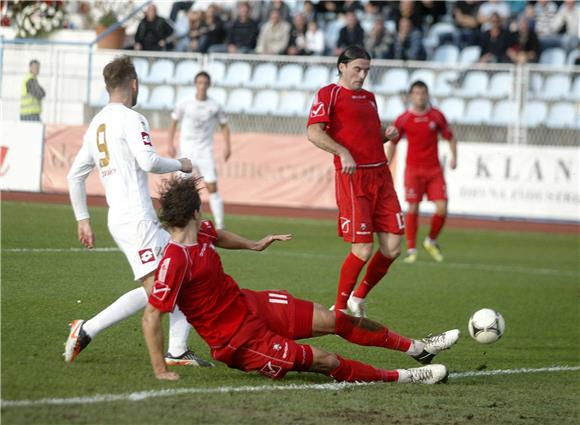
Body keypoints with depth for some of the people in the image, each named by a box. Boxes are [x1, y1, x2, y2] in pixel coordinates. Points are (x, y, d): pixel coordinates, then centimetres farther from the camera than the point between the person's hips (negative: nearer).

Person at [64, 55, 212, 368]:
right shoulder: (131, 119, -8)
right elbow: (148, 161, -21)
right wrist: (180, 164, -2)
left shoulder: (95, 125, 18)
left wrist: (83, 220, 24)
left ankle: (177, 351, 6)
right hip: (136, 219, -10)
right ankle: (87, 330, -14)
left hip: (120, 219, 10)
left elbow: (75, 176, 21)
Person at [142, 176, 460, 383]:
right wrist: (160, 371, -28)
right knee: (324, 362, -11)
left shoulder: (200, 231, -5)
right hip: (237, 339, -9)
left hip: (248, 303, 9)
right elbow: (151, 317, -30)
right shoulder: (175, 262, -32)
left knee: (334, 320, 8)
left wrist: (253, 245, 32)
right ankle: (404, 377, 3)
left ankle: (416, 347, 23)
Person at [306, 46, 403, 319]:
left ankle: (358, 299, 20)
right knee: (363, 249, -10)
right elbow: (314, 133, -12)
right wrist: (343, 152, -25)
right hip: (353, 177, -7)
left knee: (392, 248, 1)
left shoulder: (368, 97, 22)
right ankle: (339, 309, 7)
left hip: (381, 174, 7)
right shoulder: (329, 94, -2)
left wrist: (387, 134, 8)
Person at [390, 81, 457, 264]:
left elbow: (450, 137, 13)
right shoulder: (403, 119, 0)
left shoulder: (436, 116, 4)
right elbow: (392, 143, 10)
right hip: (413, 170, -2)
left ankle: (431, 241, 17)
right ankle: (411, 250, 0)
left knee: (442, 208, -8)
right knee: (413, 209, -9)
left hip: (434, 170, 2)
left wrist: (454, 156, -2)